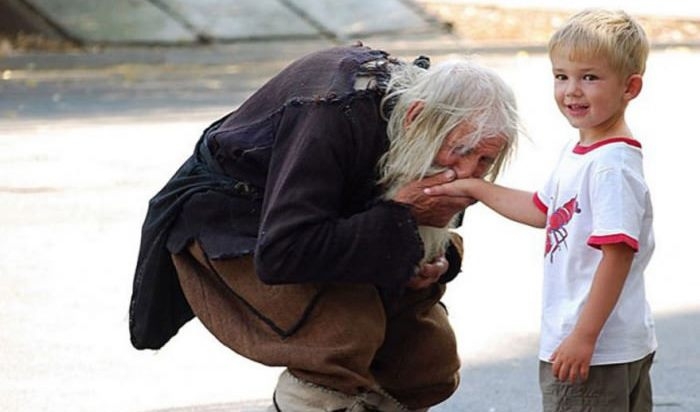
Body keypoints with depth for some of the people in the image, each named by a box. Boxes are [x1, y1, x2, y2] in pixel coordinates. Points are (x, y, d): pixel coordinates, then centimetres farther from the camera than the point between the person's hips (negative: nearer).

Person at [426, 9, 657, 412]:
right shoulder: (579, 152, 10)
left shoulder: (612, 166, -22)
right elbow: (543, 210, 25)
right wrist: (475, 188, 23)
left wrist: (584, 337, -25)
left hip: (597, 350, -10)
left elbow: (618, 255, -26)